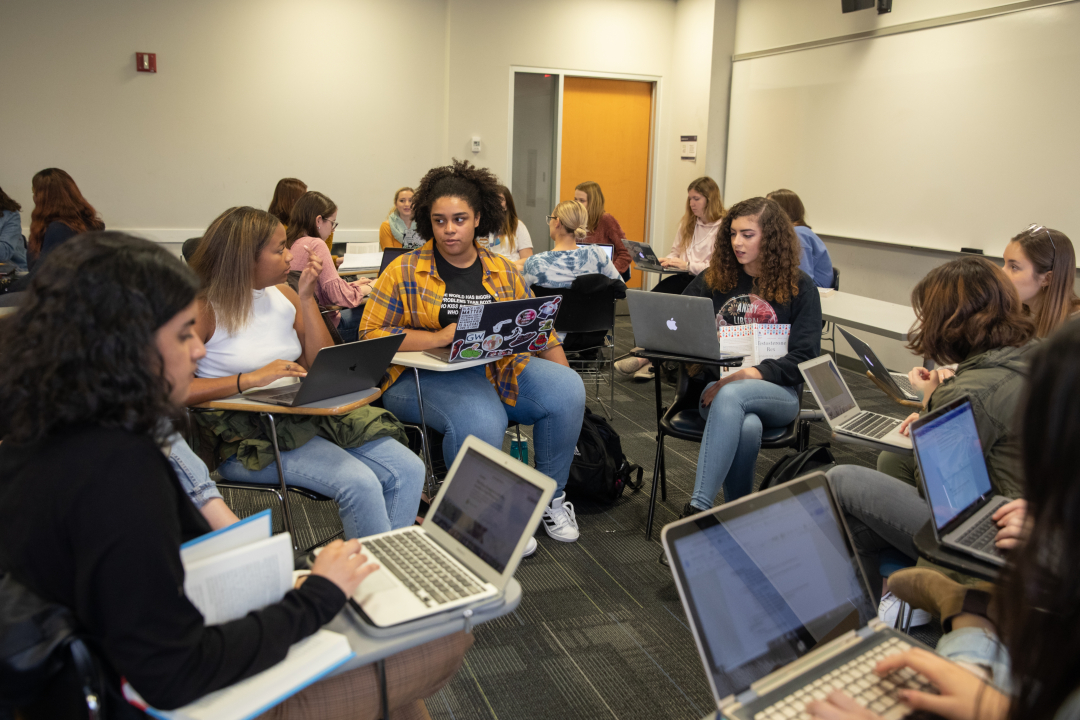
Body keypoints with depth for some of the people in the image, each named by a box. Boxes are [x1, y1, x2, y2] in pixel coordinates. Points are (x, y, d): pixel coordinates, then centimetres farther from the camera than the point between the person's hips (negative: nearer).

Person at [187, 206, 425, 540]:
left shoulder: (283, 295, 12)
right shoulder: (204, 308, -7)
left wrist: (306, 297, 1)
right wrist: (251, 379, -26)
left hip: (303, 415, 7)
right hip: (247, 439, -6)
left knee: (409, 469, -11)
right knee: (360, 483, -27)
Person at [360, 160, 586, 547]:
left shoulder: (504, 272, 12)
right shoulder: (405, 272, 1)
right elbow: (372, 335, -6)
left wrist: (563, 380, 1)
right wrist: (439, 337, -17)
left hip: (498, 368, 4)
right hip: (425, 376, -4)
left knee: (566, 389, -19)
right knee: (480, 420, -35)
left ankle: (551, 495, 1)